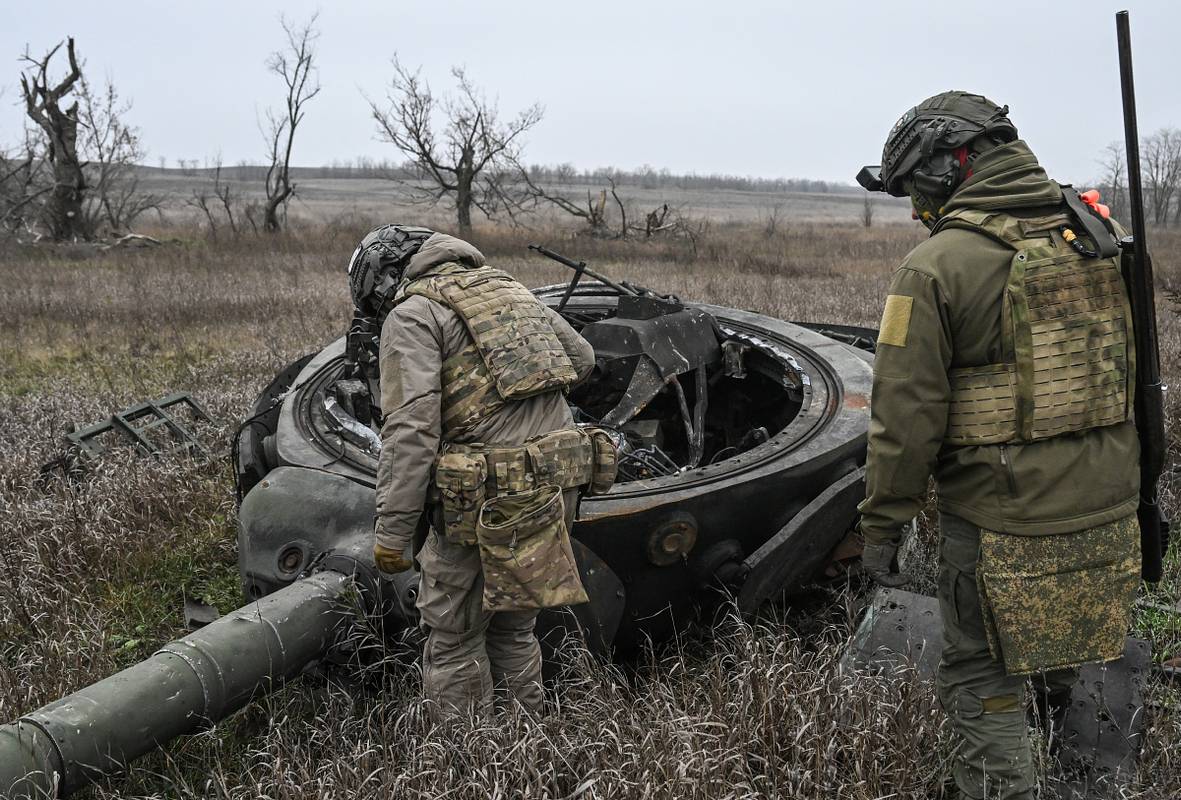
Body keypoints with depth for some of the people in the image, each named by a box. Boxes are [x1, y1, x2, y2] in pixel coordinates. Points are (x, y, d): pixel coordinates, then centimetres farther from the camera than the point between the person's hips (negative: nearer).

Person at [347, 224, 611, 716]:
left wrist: (392, 532, -14)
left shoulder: (412, 314, -4)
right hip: (559, 485, 8)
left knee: (454, 637, 9)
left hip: (489, 502, -7)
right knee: (513, 628, 22)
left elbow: (411, 429, -15)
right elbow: (582, 358, 25)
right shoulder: (507, 287, 18)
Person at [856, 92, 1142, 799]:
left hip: (1003, 527, -7)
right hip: (1110, 515, 7)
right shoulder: (1098, 235, 4)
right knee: (1081, 673, 26)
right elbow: (1135, 373, 13)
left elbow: (907, 417, -16)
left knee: (985, 688, 10)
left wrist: (883, 526, -5)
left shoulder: (937, 268, -16)